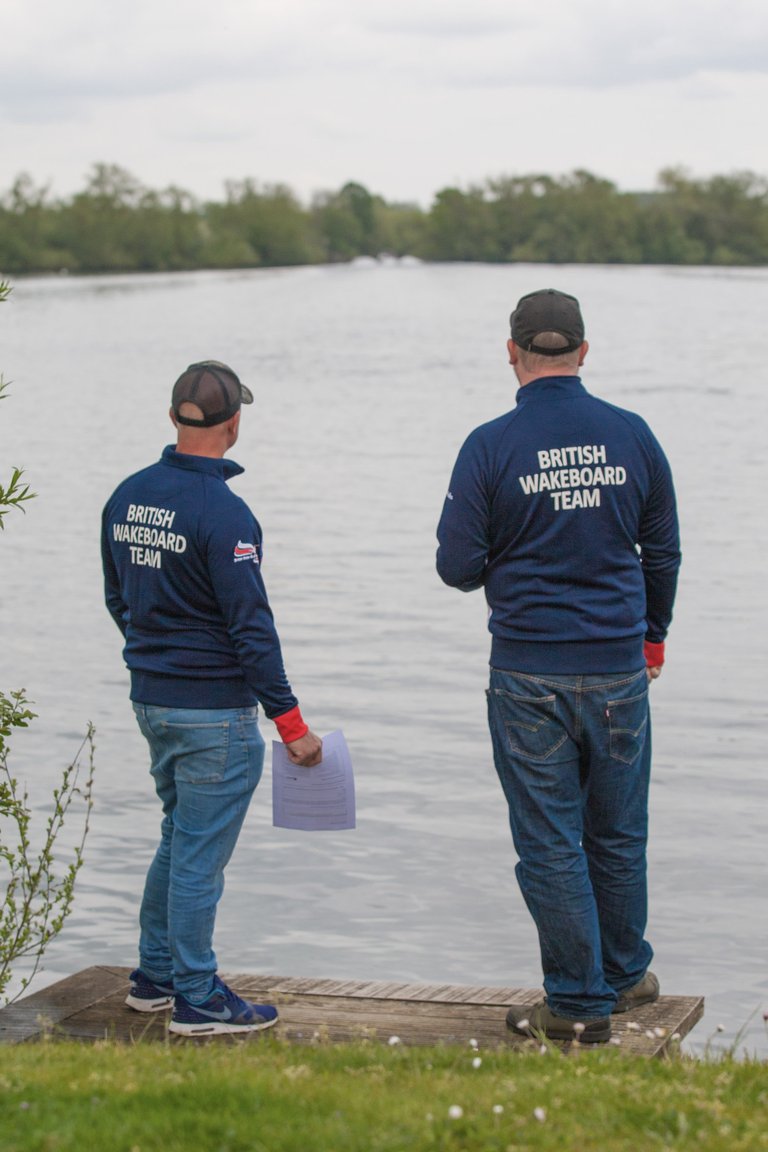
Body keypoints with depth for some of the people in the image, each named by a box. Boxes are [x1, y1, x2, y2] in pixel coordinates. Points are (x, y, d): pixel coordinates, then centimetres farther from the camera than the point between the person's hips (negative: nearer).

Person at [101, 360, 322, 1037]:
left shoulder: (127, 498, 5)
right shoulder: (222, 514, -19)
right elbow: (252, 628, -20)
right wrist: (291, 722, -15)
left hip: (150, 699, 8)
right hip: (214, 709, -8)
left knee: (179, 838, 21)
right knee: (201, 853, 0)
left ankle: (154, 976, 28)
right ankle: (196, 1001, 8)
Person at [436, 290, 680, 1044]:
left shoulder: (491, 447, -10)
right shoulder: (632, 436, 0)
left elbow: (457, 566, -8)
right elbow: (663, 551, 10)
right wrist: (652, 636, 25)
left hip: (530, 675, -3)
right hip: (618, 668, 3)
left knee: (550, 841, 5)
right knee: (618, 833, 17)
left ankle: (579, 1003, 9)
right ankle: (625, 974, 32)